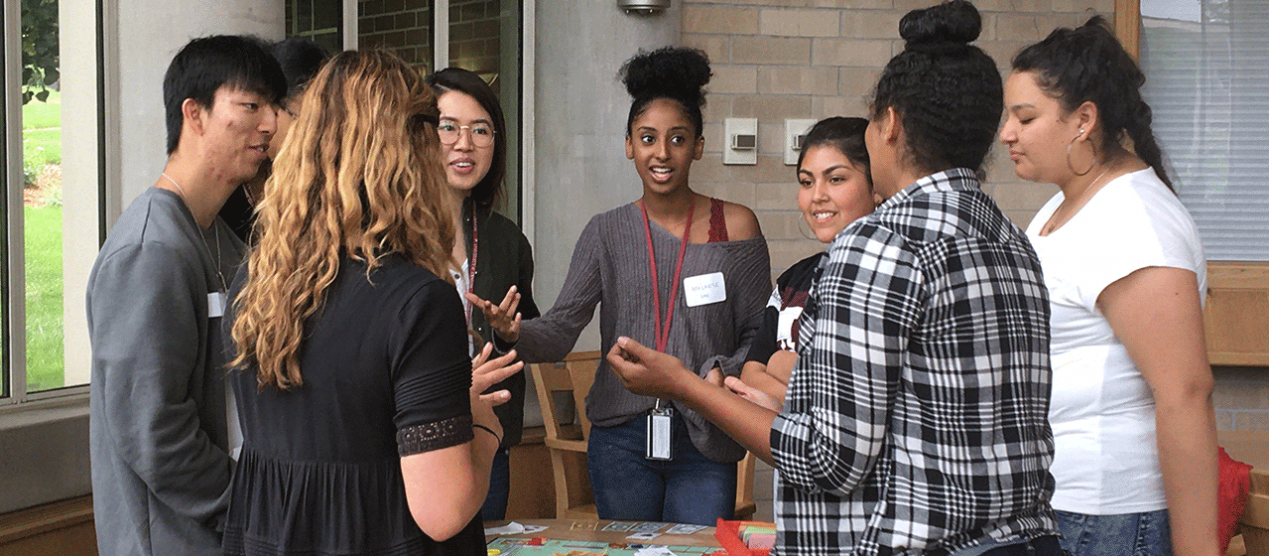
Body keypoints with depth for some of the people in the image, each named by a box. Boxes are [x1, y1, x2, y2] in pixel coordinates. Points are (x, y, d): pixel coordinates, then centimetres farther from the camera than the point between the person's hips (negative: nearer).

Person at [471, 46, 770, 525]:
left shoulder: (734, 227, 0)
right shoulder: (606, 233, 4)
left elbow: (758, 334, 2)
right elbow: (561, 330, -4)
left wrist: (720, 376, -17)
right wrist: (514, 332, -25)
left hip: (705, 441, -1)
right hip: (621, 438, 2)